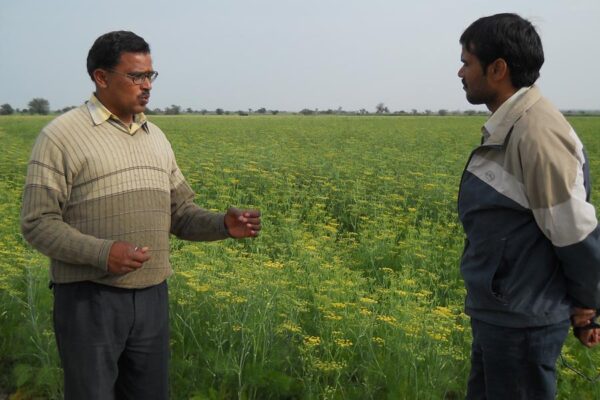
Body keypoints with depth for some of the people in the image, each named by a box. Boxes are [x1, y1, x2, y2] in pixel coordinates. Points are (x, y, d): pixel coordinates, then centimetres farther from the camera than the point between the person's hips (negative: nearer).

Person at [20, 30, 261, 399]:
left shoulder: (156, 138, 11)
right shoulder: (60, 136, -8)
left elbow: (181, 214, 13)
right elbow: (37, 224, -11)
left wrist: (224, 224, -7)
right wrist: (101, 252, -26)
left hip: (152, 296, 6)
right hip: (88, 298, -5)